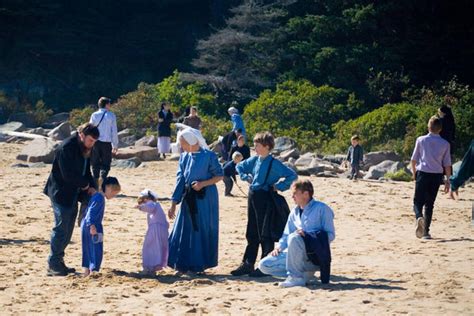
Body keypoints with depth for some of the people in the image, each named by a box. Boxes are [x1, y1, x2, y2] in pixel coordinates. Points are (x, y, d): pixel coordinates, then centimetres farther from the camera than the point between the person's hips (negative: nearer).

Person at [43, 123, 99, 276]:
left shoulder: (85, 149, 8)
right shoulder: (66, 147, -20)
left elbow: (86, 171, 15)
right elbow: (68, 175, -23)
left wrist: (91, 186, -2)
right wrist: (85, 184, -11)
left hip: (73, 194, 9)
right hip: (60, 193, -9)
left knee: (68, 230, 10)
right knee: (61, 228, -8)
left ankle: (58, 261, 18)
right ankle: (53, 265, -1)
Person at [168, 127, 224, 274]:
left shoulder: (209, 156, -10)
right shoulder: (184, 157, 5)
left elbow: (219, 176, -4)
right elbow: (180, 180, 5)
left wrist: (203, 183, -18)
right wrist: (173, 203, 1)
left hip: (205, 199, -5)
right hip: (188, 198, 5)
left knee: (203, 230, 2)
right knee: (184, 231, 3)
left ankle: (200, 265, 14)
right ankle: (183, 265, 11)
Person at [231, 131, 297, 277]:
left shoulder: (274, 164, -12)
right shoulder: (254, 160, 8)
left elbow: (292, 175, -17)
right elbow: (239, 166, 25)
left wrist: (279, 186, -14)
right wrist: (246, 177, 11)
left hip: (265, 198, -7)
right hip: (253, 197, 7)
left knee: (265, 234, -1)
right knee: (251, 233, 12)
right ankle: (247, 264, 18)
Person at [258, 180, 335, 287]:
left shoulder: (322, 209, -3)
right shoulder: (294, 212, 17)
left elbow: (330, 234, -9)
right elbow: (286, 234, 19)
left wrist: (308, 235, -23)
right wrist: (279, 247, -2)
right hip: (298, 255, 7)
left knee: (294, 238, -35)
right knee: (264, 265, -6)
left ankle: (296, 277, -24)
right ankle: (304, 273, -1)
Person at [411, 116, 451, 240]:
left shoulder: (421, 140, 0)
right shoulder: (445, 144, 3)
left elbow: (414, 159, 3)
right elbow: (447, 164, 3)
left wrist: (414, 173, 19)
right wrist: (447, 180, 10)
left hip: (423, 173, -2)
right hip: (437, 175, 2)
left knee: (418, 201, 1)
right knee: (429, 204, 11)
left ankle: (419, 217, -31)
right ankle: (426, 231, 11)